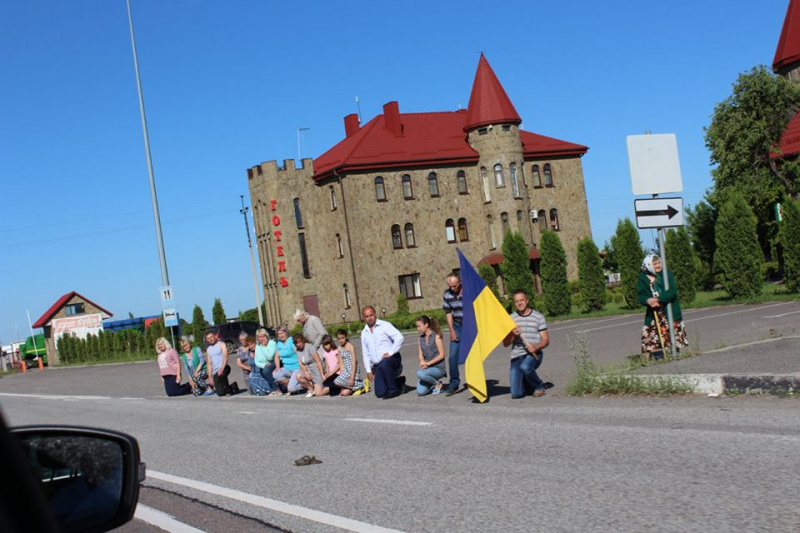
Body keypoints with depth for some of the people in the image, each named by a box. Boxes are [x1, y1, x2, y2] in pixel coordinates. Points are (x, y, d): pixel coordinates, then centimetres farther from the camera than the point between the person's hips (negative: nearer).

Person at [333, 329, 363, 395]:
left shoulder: (350, 346, -11)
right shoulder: (339, 349, 9)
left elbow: (354, 362, -15)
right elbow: (341, 363, 8)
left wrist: (352, 378, -20)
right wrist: (341, 376, -4)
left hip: (353, 370, -6)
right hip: (346, 371, 6)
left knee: (337, 382, -22)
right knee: (345, 393, -5)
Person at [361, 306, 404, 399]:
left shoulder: (384, 325, -4)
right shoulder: (364, 333, 13)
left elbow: (399, 337, -17)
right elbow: (365, 354, 18)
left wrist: (390, 352, -21)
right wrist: (369, 370, 10)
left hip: (392, 359, -6)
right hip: (377, 366, 6)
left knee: (384, 364, -40)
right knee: (380, 393, -7)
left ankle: (394, 390, -20)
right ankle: (398, 383, 21)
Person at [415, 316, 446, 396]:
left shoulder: (436, 336, -7)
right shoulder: (421, 338, 11)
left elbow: (441, 355, -10)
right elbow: (421, 355, 9)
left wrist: (428, 363, -16)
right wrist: (422, 362, -14)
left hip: (438, 368, -5)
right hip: (427, 368, 5)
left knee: (420, 373, -34)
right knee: (420, 392, -15)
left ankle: (437, 383, -7)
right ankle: (433, 385, 16)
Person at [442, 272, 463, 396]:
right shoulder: (447, 294, -4)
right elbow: (448, 313, 4)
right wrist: (452, 330, 0)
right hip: (457, 326, 3)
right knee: (453, 356, -2)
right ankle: (454, 384, 4)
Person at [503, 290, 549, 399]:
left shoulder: (538, 317, 4)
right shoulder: (511, 318, 9)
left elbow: (546, 340, 2)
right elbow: (505, 343, 8)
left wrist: (536, 346, -20)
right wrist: (513, 335, -14)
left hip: (533, 354, -2)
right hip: (516, 355, 2)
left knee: (525, 366, -39)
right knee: (516, 394, -10)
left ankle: (539, 386, -8)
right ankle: (529, 385, 26)